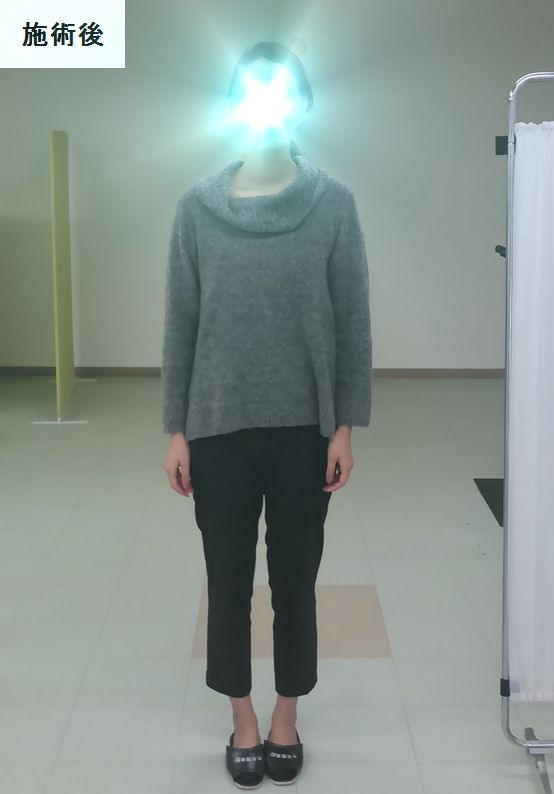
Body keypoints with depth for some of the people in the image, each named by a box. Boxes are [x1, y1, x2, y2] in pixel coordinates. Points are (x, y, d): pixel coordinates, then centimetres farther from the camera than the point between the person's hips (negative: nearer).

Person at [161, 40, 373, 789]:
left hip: (304, 428, -1)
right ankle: (243, 721, 29)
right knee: (229, 580, 11)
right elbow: (180, 324, 2)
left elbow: (353, 322, -1)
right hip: (221, 427, 1)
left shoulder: (333, 202, -3)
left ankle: (286, 719, 30)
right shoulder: (199, 205, -1)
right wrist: (176, 430, 0)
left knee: (295, 579, 11)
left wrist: (346, 426, -4)